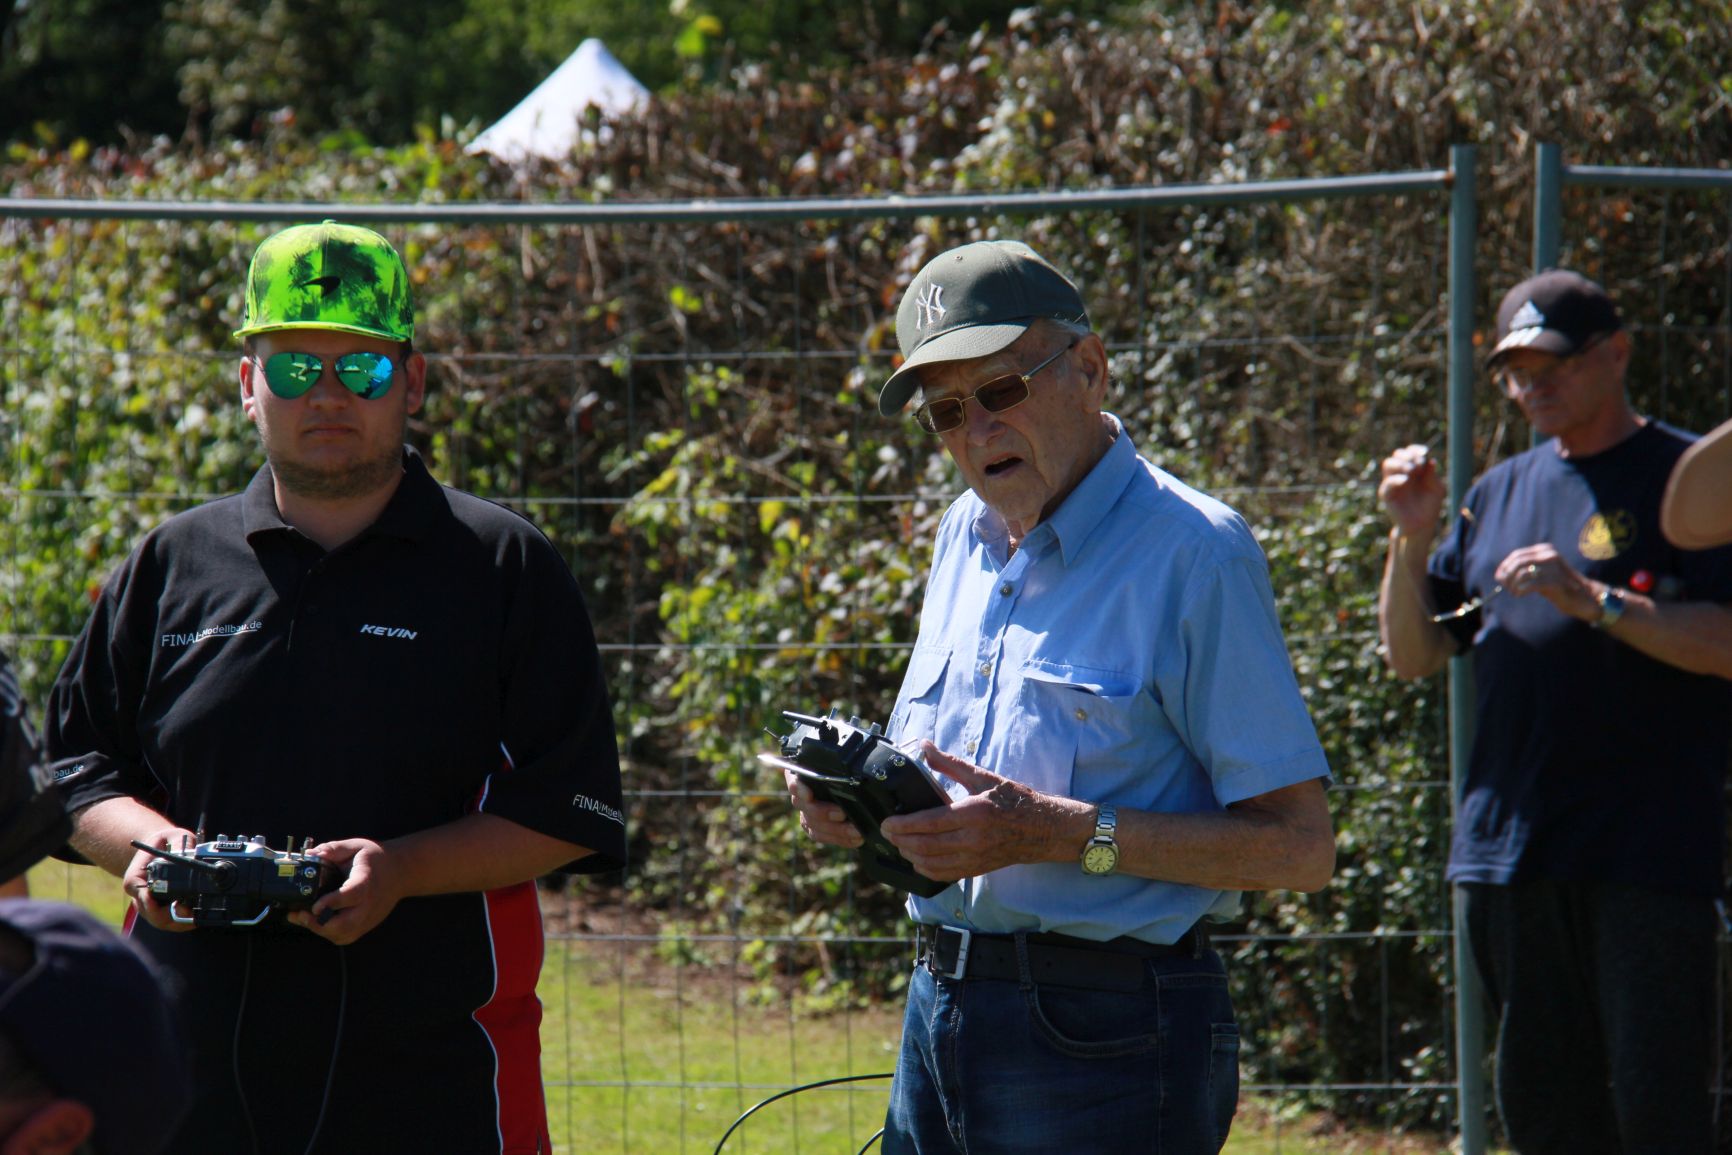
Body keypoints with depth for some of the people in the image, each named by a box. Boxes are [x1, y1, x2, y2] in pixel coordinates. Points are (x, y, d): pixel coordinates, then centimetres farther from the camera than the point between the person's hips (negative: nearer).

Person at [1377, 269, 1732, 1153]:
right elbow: (1412, 656, 18)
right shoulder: (1499, 493, 18)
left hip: (1646, 853, -7)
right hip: (1506, 849, 7)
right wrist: (1412, 538, 2)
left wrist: (1594, 601, -21)